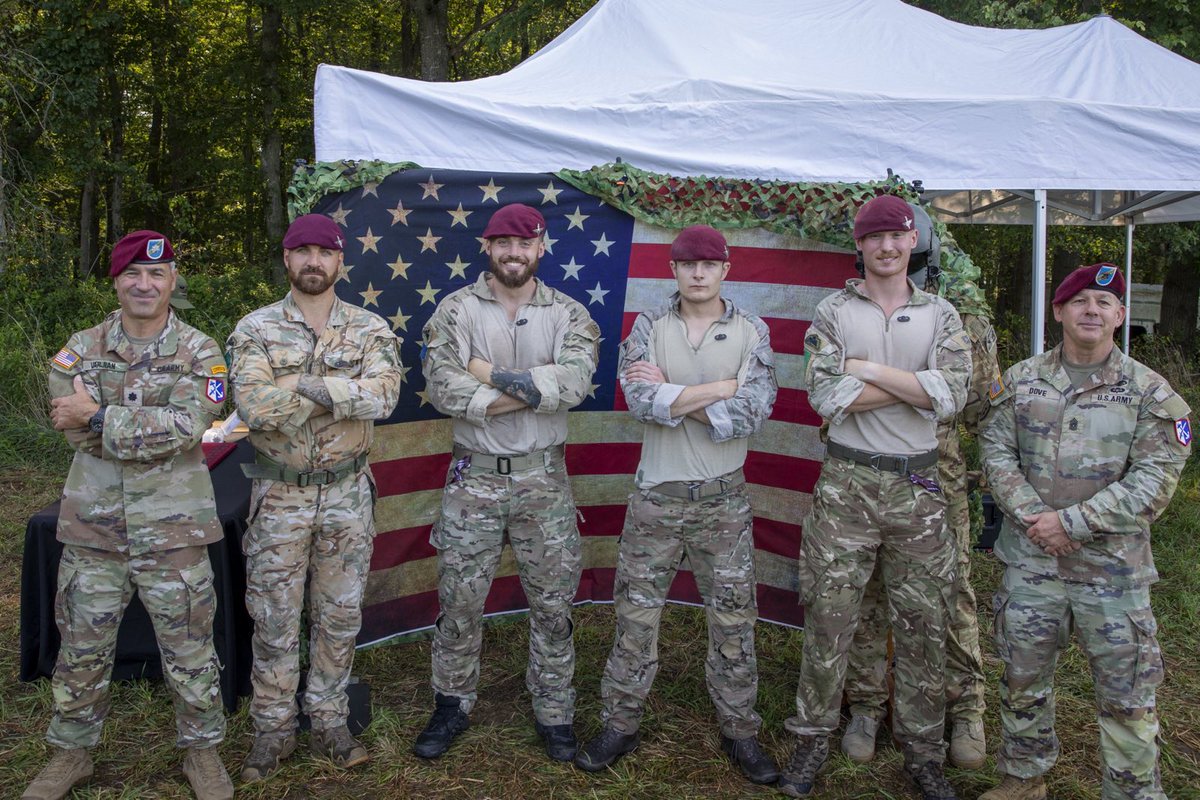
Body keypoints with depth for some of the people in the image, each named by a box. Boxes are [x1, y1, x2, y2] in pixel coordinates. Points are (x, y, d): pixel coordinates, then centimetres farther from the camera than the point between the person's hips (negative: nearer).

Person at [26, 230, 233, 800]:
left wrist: (100, 417, -18)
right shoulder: (81, 349, 4)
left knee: (189, 650, 8)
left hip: (171, 528, -2)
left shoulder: (199, 353, -2)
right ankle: (72, 752, 34)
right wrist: (153, 428, -15)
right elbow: (73, 425, -11)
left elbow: (186, 426, -18)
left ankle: (201, 749, 27)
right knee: (82, 649, 14)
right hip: (93, 525, 2)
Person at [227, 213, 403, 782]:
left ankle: (329, 723, 28)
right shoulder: (255, 329, -3)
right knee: (274, 618, 8)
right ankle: (273, 730, 25)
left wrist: (305, 385, -23)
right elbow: (253, 405, -20)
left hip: (347, 494, 1)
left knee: (340, 616, 12)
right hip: (280, 495, -1)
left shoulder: (369, 329, 1)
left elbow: (383, 394, -18)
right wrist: (342, 392, -18)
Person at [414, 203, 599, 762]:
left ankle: (554, 713, 29)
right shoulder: (457, 310, -1)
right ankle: (452, 705, 30)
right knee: (460, 601, 10)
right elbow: (443, 389, -16)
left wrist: (492, 375, -18)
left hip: (544, 478, 1)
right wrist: (534, 388, -18)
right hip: (474, 476, 0)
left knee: (552, 603, 11)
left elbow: (575, 381, -18)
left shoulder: (567, 314, 2)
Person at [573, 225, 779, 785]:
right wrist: (721, 387, -17)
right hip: (656, 495, 0)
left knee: (733, 621, 9)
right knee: (635, 616, 8)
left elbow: (750, 415, -15)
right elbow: (640, 401, -17)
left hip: (722, 499, 0)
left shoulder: (751, 332, -1)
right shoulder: (648, 327, 0)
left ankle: (740, 732, 26)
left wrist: (669, 393, -15)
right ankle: (620, 726, 24)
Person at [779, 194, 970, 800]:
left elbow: (952, 397, -9)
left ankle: (923, 751, 24)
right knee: (829, 615, 4)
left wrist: (869, 369, -11)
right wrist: (914, 384, -11)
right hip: (847, 482, -1)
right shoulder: (833, 312, 3)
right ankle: (813, 739, 21)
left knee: (922, 624, 9)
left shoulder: (940, 315, 7)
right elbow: (824, 396, -12)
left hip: (917, 485, 2)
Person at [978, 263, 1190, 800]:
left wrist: (1073, 522, -15)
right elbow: (997, 453, 1)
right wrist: (1033, 518, -12)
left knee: (1126, 694, 5)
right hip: (1030, 558, 3)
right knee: (1023, 678, 14)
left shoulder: (1149, 390, -2)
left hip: (1112, 567, -2)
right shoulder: (1022, 380, 5)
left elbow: (1154, 479, -9)